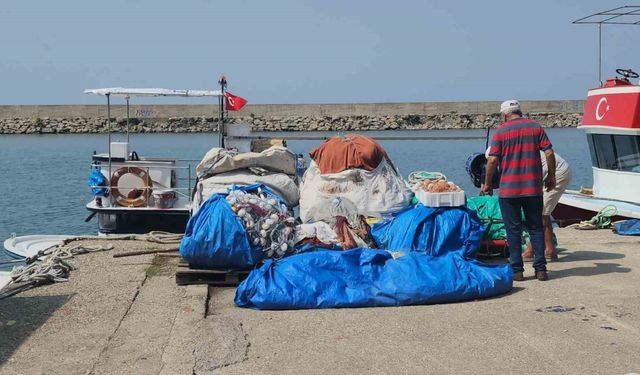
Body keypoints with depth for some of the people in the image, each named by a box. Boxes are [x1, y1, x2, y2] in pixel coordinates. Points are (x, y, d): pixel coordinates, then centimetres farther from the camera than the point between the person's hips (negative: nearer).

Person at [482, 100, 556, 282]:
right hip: (533, 189, 2)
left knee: (513, 230, 4)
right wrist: (551, 177, 10)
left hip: (508, 190, -2)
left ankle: (517, 270, 5)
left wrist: (487, 184, 4)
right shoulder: (536, 127, 5)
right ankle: (540, 269, 8)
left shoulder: (500, 131, -1)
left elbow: (493, 160, -7)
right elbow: (549, 153, -1)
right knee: (536, 228, 11)